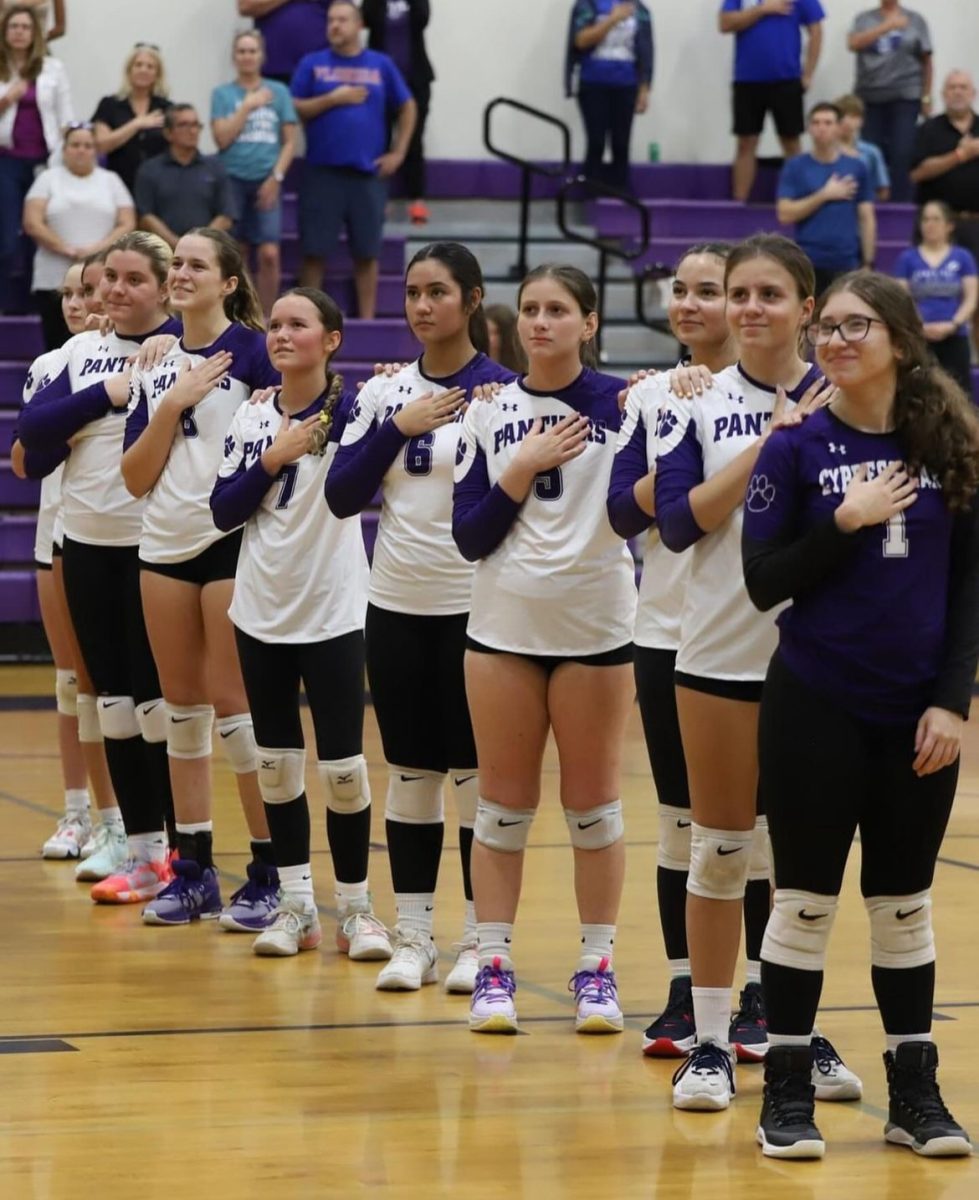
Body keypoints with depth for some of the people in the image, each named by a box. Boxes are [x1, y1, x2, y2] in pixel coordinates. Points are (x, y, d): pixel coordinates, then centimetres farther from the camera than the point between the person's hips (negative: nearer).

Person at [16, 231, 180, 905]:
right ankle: (142, 851, 18)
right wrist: (107, 393, -12)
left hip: (154, 545, -6)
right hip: (87, 545, 6)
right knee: (114, 705, 10)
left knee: (159, 703, -2)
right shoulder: (82, 350, 9)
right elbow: (34, 429, -2)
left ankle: (183, 851, 9)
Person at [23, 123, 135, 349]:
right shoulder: (48, 179, 10)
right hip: (55, 282, 0)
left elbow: (127, 224, 6)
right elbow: (33, 223, -1)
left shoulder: (111, 180, 14)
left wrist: (98, 248, -10)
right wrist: (68, 250, -11)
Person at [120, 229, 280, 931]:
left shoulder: (251, 350, -7)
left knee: (233, 704, -6)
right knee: (182, 708, 9)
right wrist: (172, 405, -7)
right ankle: (193, 870, 16)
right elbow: (135, 477, 4)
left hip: (233, 541, -6)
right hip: (165, 546, 6)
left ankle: (273, 871, 2)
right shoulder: (156, 364, 10)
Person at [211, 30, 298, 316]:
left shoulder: (278, 92, 8)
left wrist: (276, 177, -5)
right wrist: (248, 106, -6)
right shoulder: (223, 93, 7)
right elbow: (222, 138, -3)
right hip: (232, 179, 0)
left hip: (266, 181, 0)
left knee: (269, 254, -10)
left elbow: (290, 142, 7)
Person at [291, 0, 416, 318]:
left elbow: (407, 107, 13)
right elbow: (295, 110, -1)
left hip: (367, 172, 1)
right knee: (314, 250, 1)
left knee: (366, 252, 5)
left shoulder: (381, 65, 7)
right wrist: (332, 99, -12)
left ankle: (367, 321, 12)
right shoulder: (312, 64, 5)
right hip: (322, 171, -1)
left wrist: (397, 153, 5)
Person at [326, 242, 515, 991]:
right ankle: (413, 937, 14)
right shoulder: (386, 393, 7)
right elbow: (342, 495, 0)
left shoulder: (501, 391, -6)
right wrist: (397, 429, -9)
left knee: (475, 774, 1)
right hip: (396, 605, 4)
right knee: (409, 774, 8)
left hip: (474, 607, -4)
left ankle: (480, 942, 8)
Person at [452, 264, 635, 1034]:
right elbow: (470, 537, 0)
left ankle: (598, 968, 14)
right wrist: (524, 467, -12)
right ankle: (494, 967, 11)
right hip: (504, 626, 2)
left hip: (596, 626, -2)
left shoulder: (620, 403, -4)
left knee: (593, 802, 5)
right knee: (503, 803, 5)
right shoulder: (490, 415, 4)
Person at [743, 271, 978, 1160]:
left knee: (905, 905, 11)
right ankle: (787, 1092, 11)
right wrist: (845, 522, -18)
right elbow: (763, 583, -8)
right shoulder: (796, 448, -3)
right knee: (806, 901, 3)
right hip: (817, 708, -2)